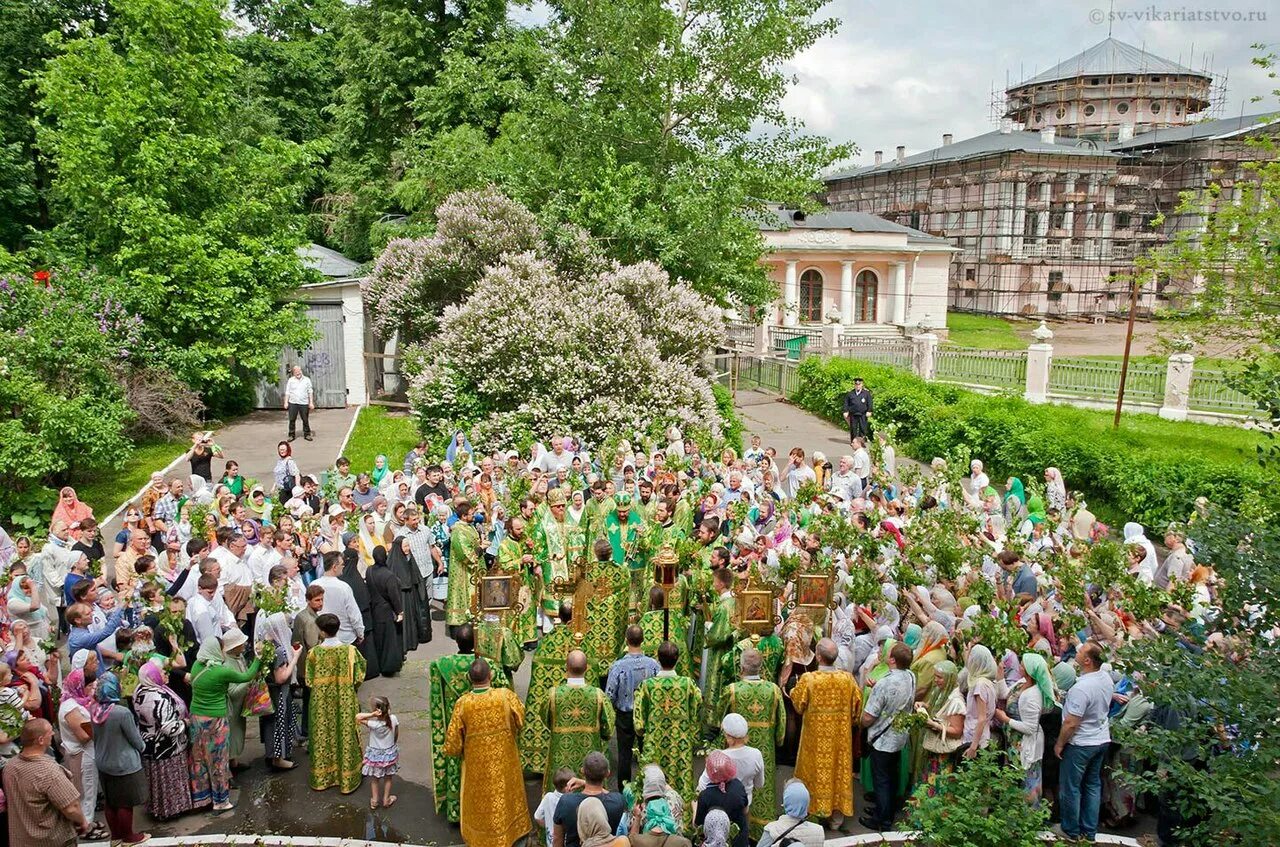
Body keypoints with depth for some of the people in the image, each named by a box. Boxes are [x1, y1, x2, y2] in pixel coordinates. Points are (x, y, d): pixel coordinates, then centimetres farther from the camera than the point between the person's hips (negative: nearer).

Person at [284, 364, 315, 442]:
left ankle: (307, 434, 15)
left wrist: (311, 402, 1)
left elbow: (310, 392, 7)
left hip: (304, 403, 0)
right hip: (292, 403, 0)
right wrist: (286, 402, 0)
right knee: (292, 420, 1)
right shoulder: (291, 380, 7)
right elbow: (287, 392, 8)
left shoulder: (307, 380, 6)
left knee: (305, 420, 3)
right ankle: (291, 435, 11)